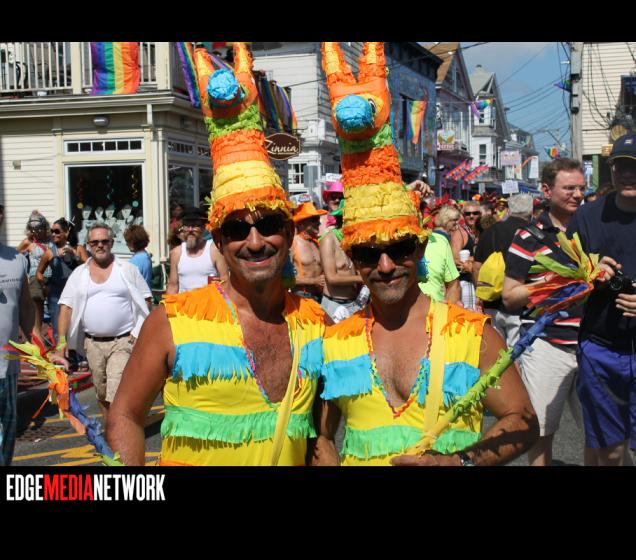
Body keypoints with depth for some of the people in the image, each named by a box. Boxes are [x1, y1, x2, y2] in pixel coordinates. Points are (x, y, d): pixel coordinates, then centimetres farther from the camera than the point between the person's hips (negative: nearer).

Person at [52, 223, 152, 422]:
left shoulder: (127, 270, 3)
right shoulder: (79, 274, 9)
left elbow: (146, 300, 4)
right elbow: (66, 307, 6)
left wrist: (139, 331, -7)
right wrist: (62, 340, -4)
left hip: (123, 341, -3)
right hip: (93, 343, 4)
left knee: (117, 395, -14)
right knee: (102, 394, 13)